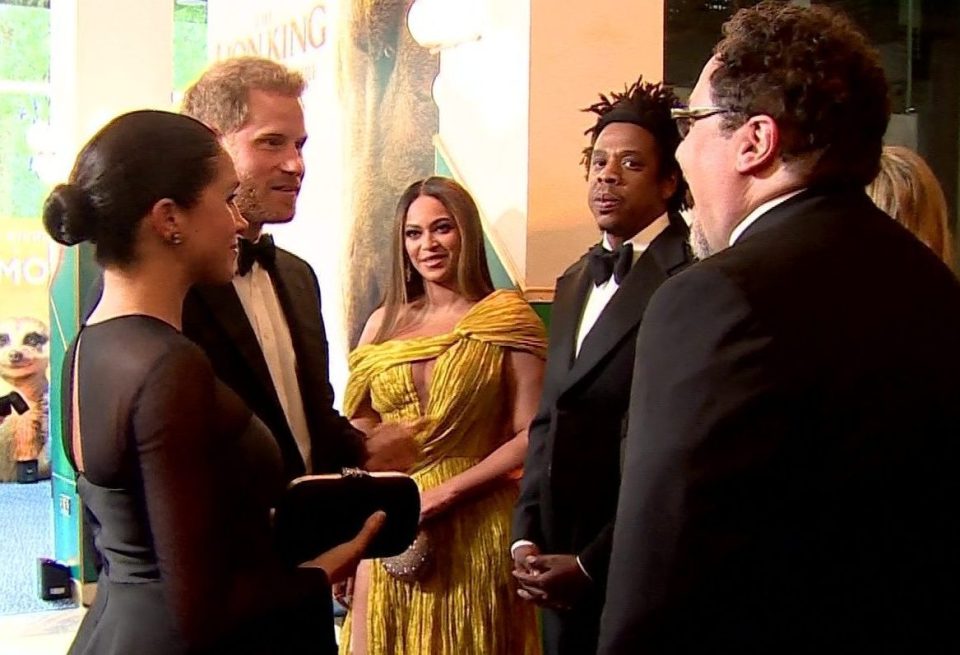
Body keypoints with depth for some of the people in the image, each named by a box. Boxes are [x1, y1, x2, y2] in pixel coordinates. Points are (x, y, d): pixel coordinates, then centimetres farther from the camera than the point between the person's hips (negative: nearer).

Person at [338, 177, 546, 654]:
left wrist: (446, 492, -15)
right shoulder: (384, 323, 8)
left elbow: (531, 435, -10)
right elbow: (357, 432, 14)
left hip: (474, 531, -3)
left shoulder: (508, 321, -4)